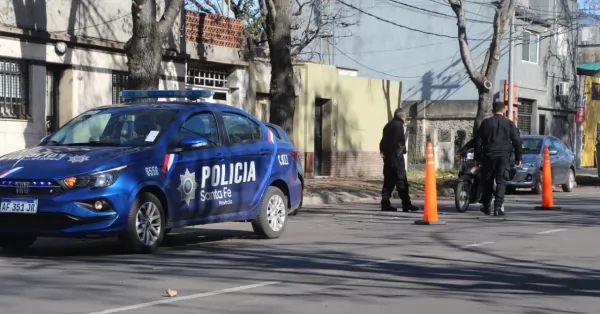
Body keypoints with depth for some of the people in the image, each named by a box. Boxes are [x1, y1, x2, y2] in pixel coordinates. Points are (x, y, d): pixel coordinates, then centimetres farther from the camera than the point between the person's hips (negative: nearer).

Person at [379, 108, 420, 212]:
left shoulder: (388, 125, 18)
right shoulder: (398, 125, -11)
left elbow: (383, 141, 18)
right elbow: (401, 140, -18)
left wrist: (383, 151, 12)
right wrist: (402, 150, -5)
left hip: (387, 156, 9)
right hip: (396, 156, -9)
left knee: (388, 180, 9)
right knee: (401, 180, -8)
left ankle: (385, 204, 7)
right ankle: (406, 204, -9)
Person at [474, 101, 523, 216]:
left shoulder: (486, 123, 5)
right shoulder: (509, 123, 3)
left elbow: (478, 141, 5)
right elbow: (517, 141, 2)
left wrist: (477, 158, 9)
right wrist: (518, 158, 7)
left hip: (488, 156, 1)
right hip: (504, 156, -1)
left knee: (487, 181, 13)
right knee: (501, 181, -3)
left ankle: (486, 205, 20)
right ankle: (498, 207, -16)